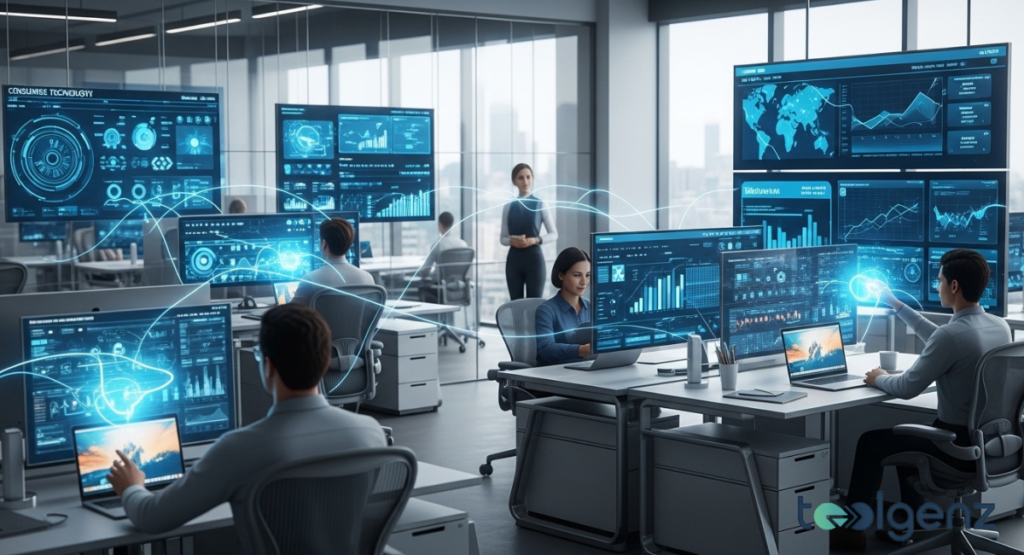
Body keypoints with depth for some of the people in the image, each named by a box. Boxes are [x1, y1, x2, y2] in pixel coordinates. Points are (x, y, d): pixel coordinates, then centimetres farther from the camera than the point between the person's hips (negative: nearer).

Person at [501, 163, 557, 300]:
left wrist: (535, 240, -14)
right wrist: (512, 241, -13)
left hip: (534, 258, -2)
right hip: (514, 259, 2)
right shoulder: (508, 207, 6)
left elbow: (554, 234, 3)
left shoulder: (540, 204, 0)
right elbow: (503, 238, 9)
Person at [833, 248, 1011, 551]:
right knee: (906, 436, 31)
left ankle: (851, 529, 22)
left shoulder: (951, 334, -26)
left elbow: (906, 388, -17)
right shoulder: (1001, 326, 1)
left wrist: (879, 379, 4)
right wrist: (897, 305, 24)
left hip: (960, 446, -8)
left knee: (871, 442, 11)